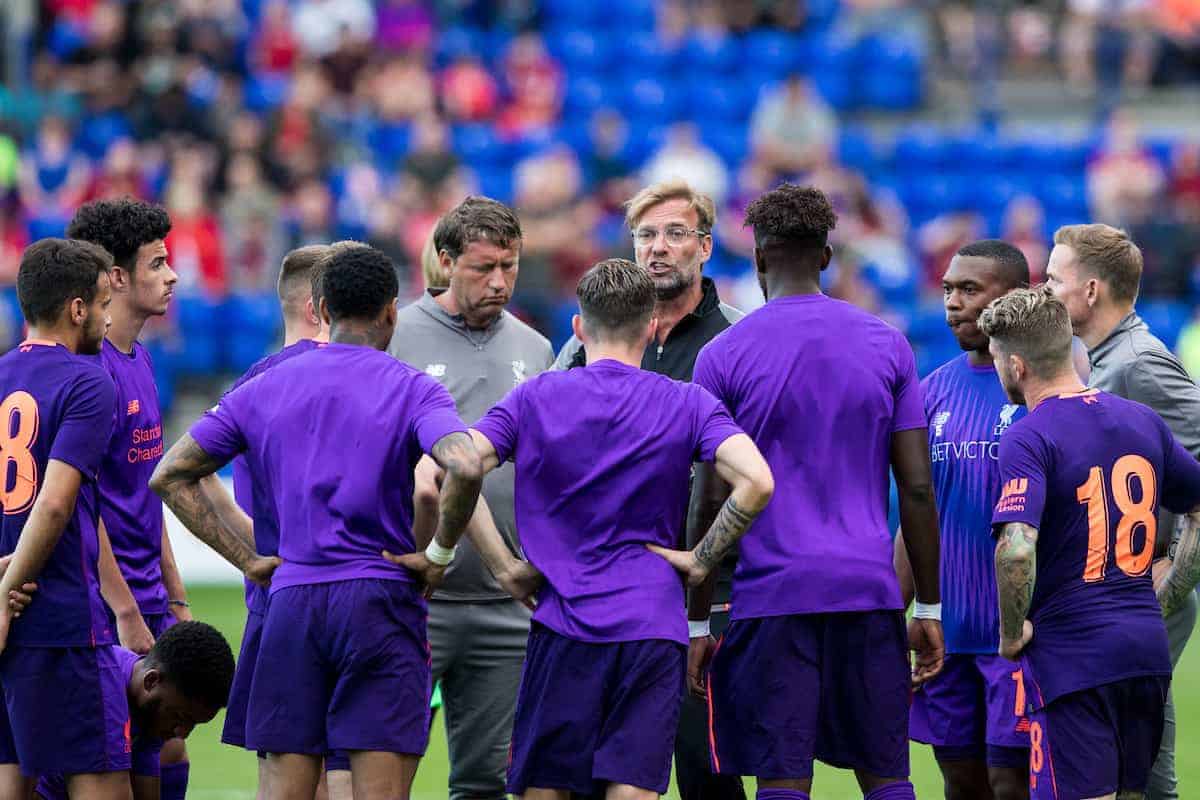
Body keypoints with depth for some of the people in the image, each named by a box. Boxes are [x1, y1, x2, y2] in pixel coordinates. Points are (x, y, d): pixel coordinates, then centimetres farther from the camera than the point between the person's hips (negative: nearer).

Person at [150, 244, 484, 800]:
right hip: (380, 602, -3)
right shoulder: (413, 390, -2)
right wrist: (438, 554, -7)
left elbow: (170, 476, 13)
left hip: (290, 605, 3)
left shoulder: (263, 390, 11)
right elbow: (465, 468, -22)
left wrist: (247, 558, 12)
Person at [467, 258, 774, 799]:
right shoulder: (689, 405, 5)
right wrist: (702, 559, 0)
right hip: (653, 628, 0)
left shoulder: (535, 399, 6)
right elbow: (756, 482, -10)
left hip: (563, 627, 0)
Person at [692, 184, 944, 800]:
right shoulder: (886, 345, 6)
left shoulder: (723, 356, -2)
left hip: (770, 595, -3)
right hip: (870, 588, 3)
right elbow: (918, 489, 4)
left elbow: (710, 502, -3)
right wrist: (929, 609, 9)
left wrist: (696, 623, 3)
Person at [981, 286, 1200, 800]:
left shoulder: (1029, 439, -13)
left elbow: (1016, 549, -27)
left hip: (1072, 657, -7)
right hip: (1146, 650, 7)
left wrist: (1012, 633, -11)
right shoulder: (1143, 423, 10)